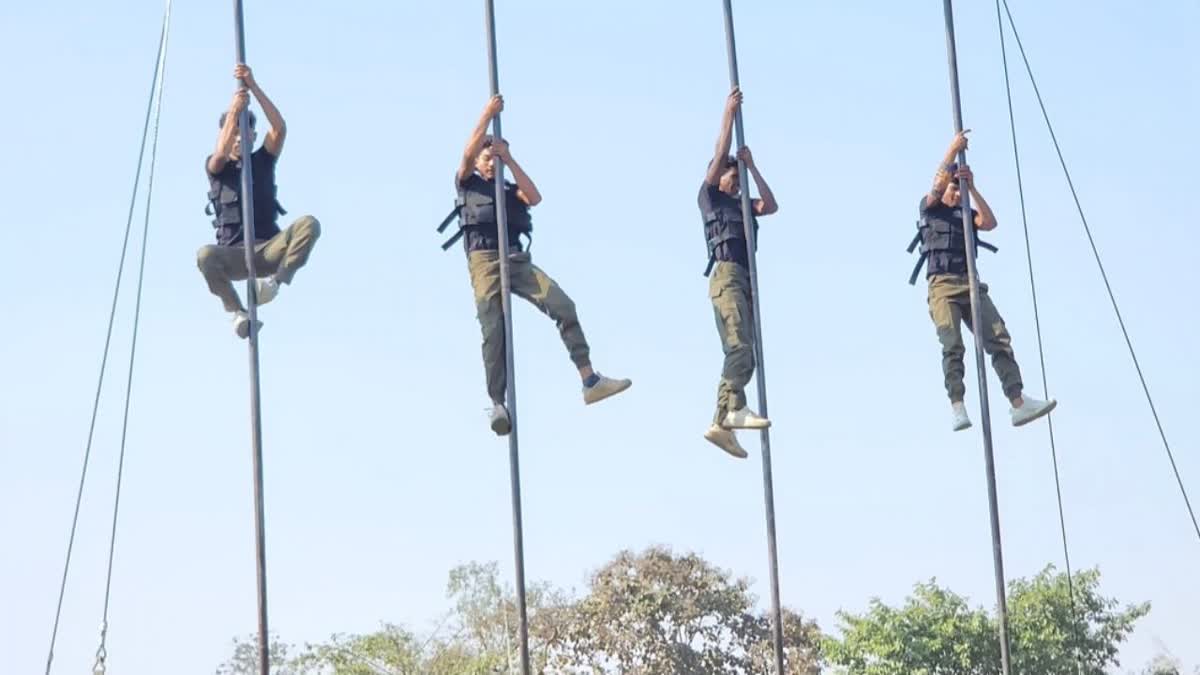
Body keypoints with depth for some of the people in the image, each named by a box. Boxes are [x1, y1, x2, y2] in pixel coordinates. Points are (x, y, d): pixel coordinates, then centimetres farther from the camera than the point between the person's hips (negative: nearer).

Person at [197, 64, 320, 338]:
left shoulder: (262, 161, 16)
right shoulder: (215, 166, 12)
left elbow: (280, 128, -1)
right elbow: (222, 153, -14)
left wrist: (253, 86, -10)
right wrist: (233, 113, -24)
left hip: (269, 250, 1)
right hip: (234, 255, -1)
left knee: (309, 224, -26)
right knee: (206, 256, -37)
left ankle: (276, 280, -34)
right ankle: (237, 313, -28)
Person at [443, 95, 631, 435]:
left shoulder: (509, 190, 28)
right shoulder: (468, 183, 19)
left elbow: (535, 197, 7)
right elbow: (468, 153, -1)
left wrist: (509, 158, 7)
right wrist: (487, 115, 3)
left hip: (517, 260, 4)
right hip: (484, 260, -4)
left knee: (563, 306, -14)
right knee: (494, 330, -17)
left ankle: (590, 380, -19)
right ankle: (497, 405, -23)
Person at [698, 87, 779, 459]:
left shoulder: (741, 204, 28)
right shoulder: (709, 197, 10)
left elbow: (771, 206, 15)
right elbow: (720, 154, 1)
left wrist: (751, 166, 14)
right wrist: (729, 113, 5)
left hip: (744, 279, 8)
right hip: (727, 274, -8)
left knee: (741, 352, -2)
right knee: (741, 345, -25)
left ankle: (721, 422, -8)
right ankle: (735, 408, -39)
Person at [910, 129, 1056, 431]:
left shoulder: (965, 212, 26)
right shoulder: (930, 207, 16)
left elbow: (990, 223, 7)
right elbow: (938, 186, -4)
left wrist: (972, 187, 2)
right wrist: (953, 149, -1)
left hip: (970, 284, 4)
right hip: (942, 284, -4)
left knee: (999, 339, -11)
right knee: (953, 346, -19)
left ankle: (1018, 402, -19)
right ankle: (957, 407, -26)